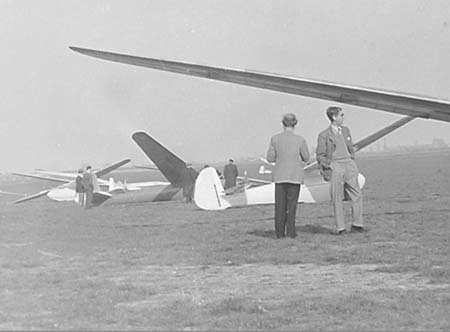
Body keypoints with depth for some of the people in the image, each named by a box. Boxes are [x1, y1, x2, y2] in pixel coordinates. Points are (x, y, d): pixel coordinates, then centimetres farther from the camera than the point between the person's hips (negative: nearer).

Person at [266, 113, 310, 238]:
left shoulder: (275, 139, -4)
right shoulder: (300, 140, -7)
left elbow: (270, 158, -1)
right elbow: (306, 158, 2)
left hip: (280, 176, 1)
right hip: (295, 176, -1)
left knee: (280, 205, 8)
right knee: (292, 204, 6)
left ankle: (279, 232, 8)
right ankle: (290, 232, 4)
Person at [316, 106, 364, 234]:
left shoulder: (346, 130, 17)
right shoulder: (324, 135, 0)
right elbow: (320, 156, 2)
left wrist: (352, 163, 17)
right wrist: (329, 165, -10)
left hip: (349, 165, 5)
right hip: (335, 167, -5)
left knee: (357, 195, -1)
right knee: (337, 198, -3)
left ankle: (357, 225, 7)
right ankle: (340, 227, 1)